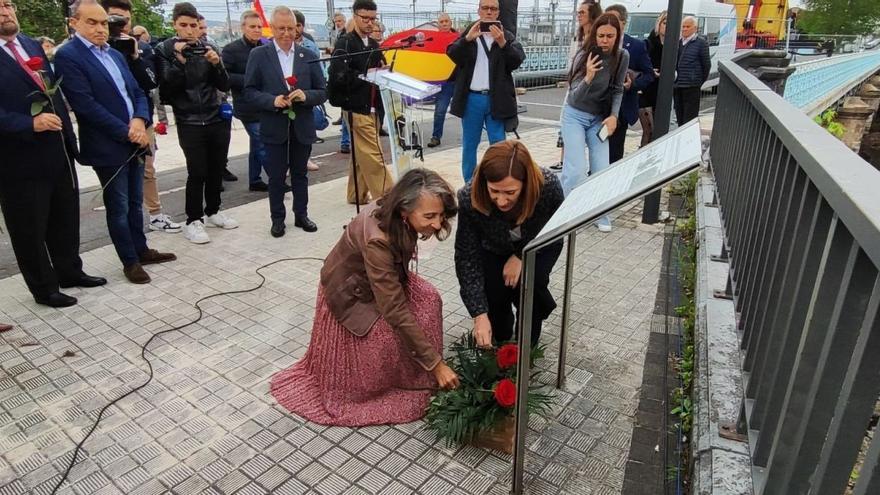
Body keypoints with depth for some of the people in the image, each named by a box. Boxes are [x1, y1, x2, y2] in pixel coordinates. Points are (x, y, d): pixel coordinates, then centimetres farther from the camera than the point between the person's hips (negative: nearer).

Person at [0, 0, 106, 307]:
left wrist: (68, 135, 12)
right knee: (30, 230, 8)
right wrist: (30, 124, -27)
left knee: (66, 219, 18)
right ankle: (44, 289, 23)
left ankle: (70, 272, 36)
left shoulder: (33, 46, 11)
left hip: (58, 152, 7)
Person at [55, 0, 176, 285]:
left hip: (135, 142, 7)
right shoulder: (68, 55, -9)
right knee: (119, 208, 4)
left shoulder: (115, 55, 14)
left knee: (135, 203, 16)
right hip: (108, 147, -7)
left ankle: (141, 250, 29)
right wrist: (126, 132, -16)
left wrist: (140, 121, -7)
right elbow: (86, 104, -17)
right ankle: (130, 261, 16)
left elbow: (138, 92, 13)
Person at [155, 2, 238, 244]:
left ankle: (212, 211, 27)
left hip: (217, 119, 3)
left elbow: (224, 86, 3)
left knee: (217, 169, 9)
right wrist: (179, 61, -19)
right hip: (189, 123, -3)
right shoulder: (164, 50, -1)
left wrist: (216, 63, -14)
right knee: (197, 173, -5)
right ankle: (193, 221, 9)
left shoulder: (207, 47, 7)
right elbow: (166, 88, -10)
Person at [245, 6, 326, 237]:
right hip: (274, 127, -1)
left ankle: (301, 215, 26)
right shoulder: (258, 55, 0)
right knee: (276, 176, 7)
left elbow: (322, 91, 4)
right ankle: (277, 218, 20)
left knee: (300, 174, 13)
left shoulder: (309, 55, 5)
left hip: (302, 127, 2)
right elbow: (249, 91, -2)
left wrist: (305, 96, -17)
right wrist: (272, 101, -19)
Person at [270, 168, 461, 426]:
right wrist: (436, 363, -35)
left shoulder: (400, 218, -20)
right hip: (350, 293, -7)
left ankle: (416, 378, 4)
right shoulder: (377, 239, -42)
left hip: (382, 277, 7)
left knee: (428, 299, -10)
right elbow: (396, 311, -39)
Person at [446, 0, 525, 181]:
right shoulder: (468, 33, 9)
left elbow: (518, 59, -7)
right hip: (472, 98, 1)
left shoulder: (507, 36, 7)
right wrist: (467, 39, -19)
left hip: (496, 99, -1)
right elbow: (451, 54, -4)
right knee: (469, 144, 7)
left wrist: (502, 43, -22)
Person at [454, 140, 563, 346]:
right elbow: (467, 257, -28)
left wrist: (520, 257, -21)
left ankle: (529, 342, 3)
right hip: (495, 249, 1)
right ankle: (501, 336, 13)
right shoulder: (469, 197, -36)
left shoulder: (549, 186, -36)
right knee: (491, 291, -21)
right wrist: (480, 315, -33)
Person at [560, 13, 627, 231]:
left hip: (600, 118, 4)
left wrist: (613, 116, -14)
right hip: (575, 116, -3)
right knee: (576, 170, -13)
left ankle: (601, 215, 13)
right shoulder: (584, 55, -20)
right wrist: (588, 78, -43)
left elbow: (617, 90, 1)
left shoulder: (622, 56, -9)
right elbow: (575, 96, -24)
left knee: (601, 169, -3)